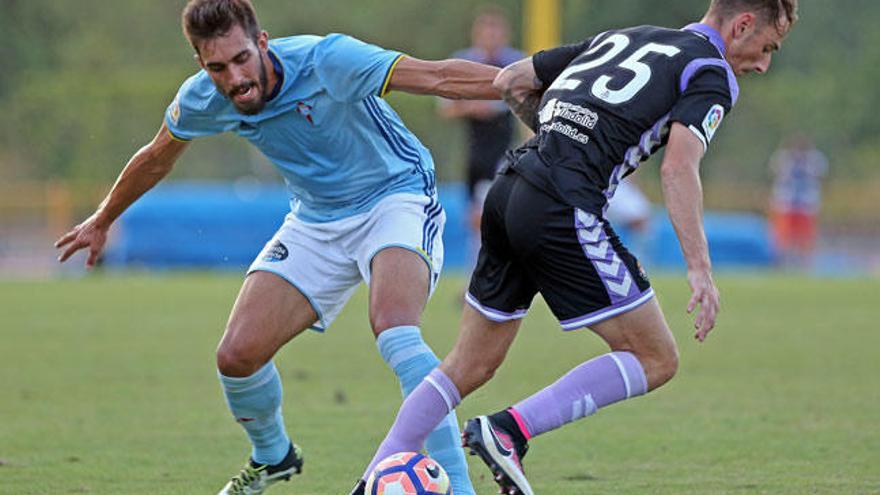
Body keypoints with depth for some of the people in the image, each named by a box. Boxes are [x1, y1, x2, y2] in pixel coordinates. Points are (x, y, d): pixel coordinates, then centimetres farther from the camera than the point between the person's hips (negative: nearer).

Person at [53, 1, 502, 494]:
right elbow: (156, 159, 10)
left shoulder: (325, 61, -29)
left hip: (396, 199, -6)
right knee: (237, 355, -4)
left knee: (393, 329, -34)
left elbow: (439, 77, -34)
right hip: (317, 220, 6)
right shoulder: (202, 100, -12)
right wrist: (102, 221, 24)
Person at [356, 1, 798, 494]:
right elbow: (679, 166, -15)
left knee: (470, 365, 19)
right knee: (655, 360, 2)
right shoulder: (712, 74, 3)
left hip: (508, 194, 8)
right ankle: (510, 430, -8)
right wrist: (700, 268, -19)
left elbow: (511, 80, 27)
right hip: (565, 209, -8)